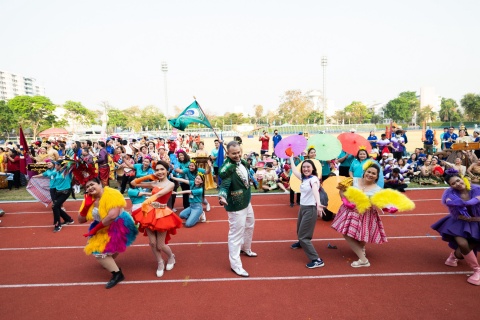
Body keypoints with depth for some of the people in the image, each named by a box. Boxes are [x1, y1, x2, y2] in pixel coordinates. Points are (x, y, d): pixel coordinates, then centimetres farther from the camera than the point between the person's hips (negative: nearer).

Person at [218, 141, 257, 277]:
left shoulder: (243, 162, 1)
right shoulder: (227, 168, -25)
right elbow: (224, 185, -33)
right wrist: (222, 196, -51)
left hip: (247, 202, 10)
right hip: (236, 205, -10)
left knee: (249, 226, 28)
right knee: (236, 233, 0)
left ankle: (246, 248, 53)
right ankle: (235, 264, 15)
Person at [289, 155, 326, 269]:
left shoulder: (314, 179, -18)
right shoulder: (304, 178, 4)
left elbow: (315, 191, -38)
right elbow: (295, 171, 22)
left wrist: (318, 204, -55)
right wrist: (291, 159, 31)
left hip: (310, 209, -8)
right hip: (302, 207, 8)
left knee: (303, 236, -10)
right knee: (299, 231, 27)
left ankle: (317, 260, -5)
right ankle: (301, 243, 57)